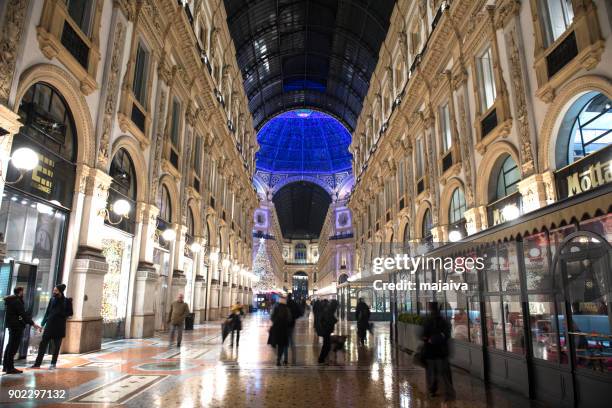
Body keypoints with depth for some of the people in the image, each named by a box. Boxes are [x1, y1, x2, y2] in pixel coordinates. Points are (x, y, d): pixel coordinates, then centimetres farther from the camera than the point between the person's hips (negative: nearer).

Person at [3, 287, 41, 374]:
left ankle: (6, 366, 26)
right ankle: (10, 368, -3)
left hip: (11, 325, 11)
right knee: (13, 346, -6)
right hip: (16, 325, -11)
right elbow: (23, 314, -22)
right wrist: (33, 323, -22)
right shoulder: (17, 301, -17)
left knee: (10, 345, 17)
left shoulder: (11, 300, 14)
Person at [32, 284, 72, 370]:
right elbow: (47, 312, 9)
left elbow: (70, 313, -3)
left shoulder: (67, 301, -6)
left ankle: (53, 364, 16)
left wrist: (60, 314, -18)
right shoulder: (52, 299, 5)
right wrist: (42, 323, 6)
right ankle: (37, 363, 10)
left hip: (59, 326, -3)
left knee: (56, 346, 5)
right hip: (49, 325, 3)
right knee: (43, 343, 1)